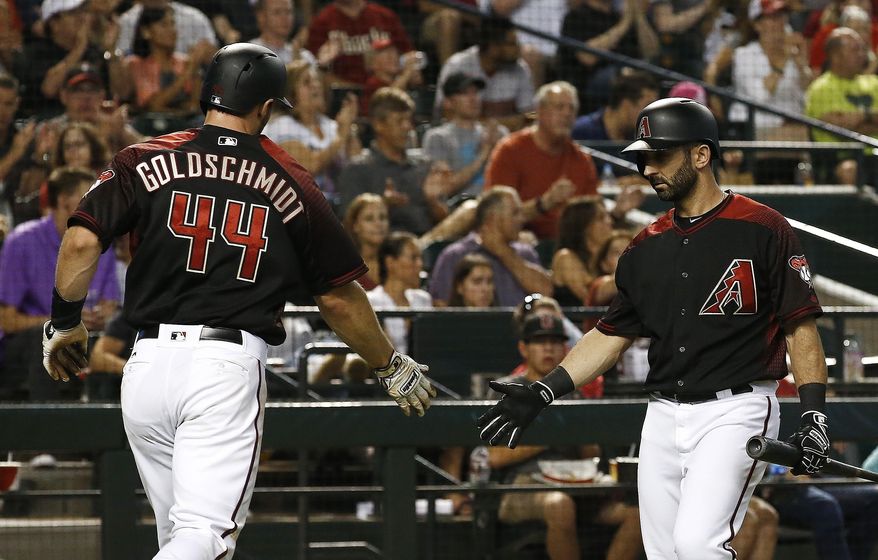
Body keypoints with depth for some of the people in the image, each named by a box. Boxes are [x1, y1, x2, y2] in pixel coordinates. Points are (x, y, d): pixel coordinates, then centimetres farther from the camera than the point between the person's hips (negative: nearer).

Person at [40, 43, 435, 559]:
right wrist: (392, 367, 26)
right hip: (230, 364, -3)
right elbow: (339, 298, 12)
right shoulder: (291, 183, 7)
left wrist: (65, 323, 11)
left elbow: (81, 242, -5)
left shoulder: (147, 161, 7)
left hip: (149, 362, 3)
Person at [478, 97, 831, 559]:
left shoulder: (762, 229, -5)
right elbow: (611, 335, 17)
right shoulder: (647, 247, 13)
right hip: (663, 417, 7)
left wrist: (813, 415, -15)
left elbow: (800, 326, -6)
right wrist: (541, 394, 8)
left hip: (735, 412, -7)